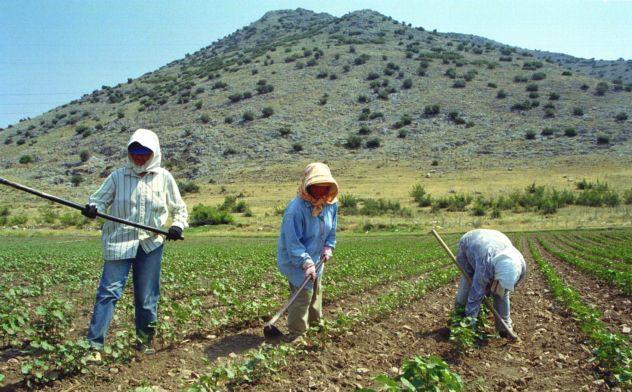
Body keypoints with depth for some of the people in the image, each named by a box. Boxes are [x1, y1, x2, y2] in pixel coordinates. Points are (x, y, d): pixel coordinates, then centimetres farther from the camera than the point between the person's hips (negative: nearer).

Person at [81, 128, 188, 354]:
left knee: (147, 297, 8)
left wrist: (178, 226, -7)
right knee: (109, 291, -7)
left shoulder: (164, 178, 5)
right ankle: (94, 342, -1)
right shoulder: (117, 176, 4)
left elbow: (179, 209, 12)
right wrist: (92, 208, -17)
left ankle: (145, 341, 25)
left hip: (151, 244, 1)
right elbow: (100, 198, 5)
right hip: (119, 243, -1)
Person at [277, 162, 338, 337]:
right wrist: (307, 263, -35)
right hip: (295, 259, -8)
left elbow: (331, 230, 9)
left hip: (315, 258, 8)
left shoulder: (331, 204, -8)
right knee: (303, 293, -12)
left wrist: (328, 248, -4)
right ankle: (297, 334, 5)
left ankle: (314, 323, 47)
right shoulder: (296, 208, -31)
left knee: (315, 291, 24)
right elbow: (293, 241, -30)